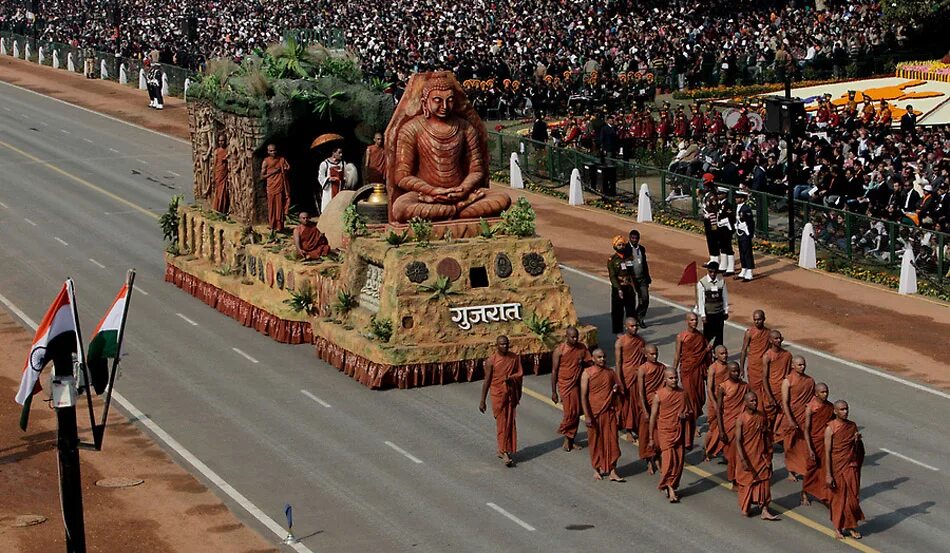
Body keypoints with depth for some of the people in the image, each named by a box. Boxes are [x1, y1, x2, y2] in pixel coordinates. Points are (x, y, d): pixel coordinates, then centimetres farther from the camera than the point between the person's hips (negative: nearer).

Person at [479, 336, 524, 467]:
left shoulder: (514, 358, 1)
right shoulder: (491, 361, -10)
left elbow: (520, 374, 7)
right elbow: (487, 381, -7)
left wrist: (511, 378, -15)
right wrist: (482, 401, -5)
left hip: (511, 394, 4)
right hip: (498, 394, -4)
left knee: (510, 422, 8)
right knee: (501, 423, -5)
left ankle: (503, 450, 19)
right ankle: (504, 452, -4)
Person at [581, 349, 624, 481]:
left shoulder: (610, 372, 3)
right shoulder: (587, 373, -9)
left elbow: (617, 386, 19)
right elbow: (583, 396, -11)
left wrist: (616, 388, -6)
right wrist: (587, 416, -16)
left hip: (609, 412, 3)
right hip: (594, 413, -3)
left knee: (611, 441, 1)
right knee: (595, 442, 7)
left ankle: (612, 472, 5)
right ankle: (597, 469, 23)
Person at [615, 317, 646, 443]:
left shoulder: (640, 340, 3)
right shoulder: (620, 342, -10)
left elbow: (645, 359, 10)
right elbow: (618, 363, -12)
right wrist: (620, 382, -15)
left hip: (639, 375, 4)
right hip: (626, 375, -4)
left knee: (639, 402, 6)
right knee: (626, 402, 5)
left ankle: (638, 428, 17)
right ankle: (628, 430, 13)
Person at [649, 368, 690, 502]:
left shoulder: (682, 393, 3)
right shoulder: (659, 395, -7)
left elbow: (690, 413, 14)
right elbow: (653, 417, -3)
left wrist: (686, 415, -12)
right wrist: (651, 438, -2)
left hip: (679, 432, 4)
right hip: (665, 432, -4)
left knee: (679, 461, 5)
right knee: (669, 460, -14)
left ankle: (672, 487, 19)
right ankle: (670, 489, -8)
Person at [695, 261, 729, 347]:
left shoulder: (721, 282, -3)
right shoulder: (702, 283, -11)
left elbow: (725, 297, 5)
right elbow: (700, 300, -9)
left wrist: (726, 311, 7)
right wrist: (703, 315, -10)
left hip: (719, 314, 3)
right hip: (708, 314, -3)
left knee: (719, 335, 10)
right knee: (708, 336, 2)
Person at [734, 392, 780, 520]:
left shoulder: (762, 416, -1)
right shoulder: (741, 420, -15)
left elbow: (767, 436, 9)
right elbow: (738, 441, -18)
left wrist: (769, 453, 9)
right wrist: (743, 460, -25)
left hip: (761, 456, 4)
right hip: (747, 457, -4)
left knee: (764, 481, 0)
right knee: (746, 482, 9)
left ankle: (765, 511, 1)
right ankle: (745, 508, 28)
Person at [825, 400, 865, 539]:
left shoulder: (853, 426, 3)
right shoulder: (830, 429, -12)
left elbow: (857, 450, 11)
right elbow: (827, 452, -12)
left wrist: (857, 441, -12)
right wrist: (828, 475, -15)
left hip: (851, 467, 4)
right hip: (837, 467, -4)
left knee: (853, 497, 4)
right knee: (838, 497, 6)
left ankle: (851, 526, 17)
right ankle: (838, 528, 20)